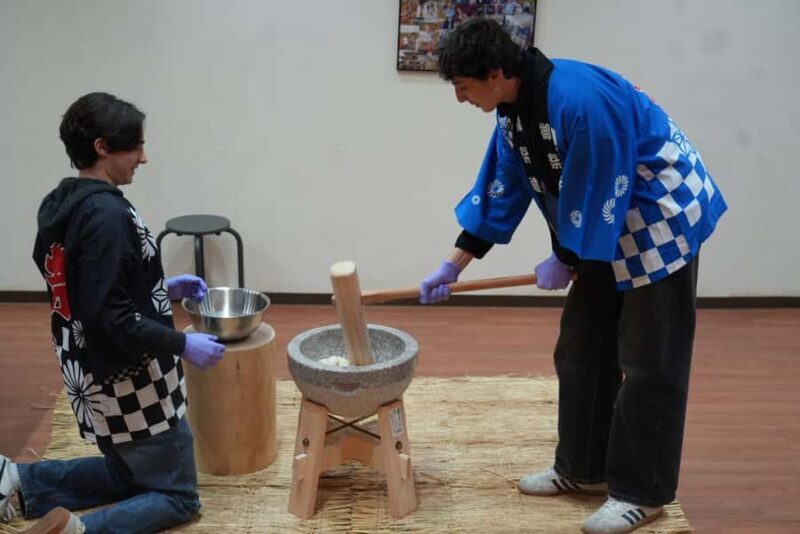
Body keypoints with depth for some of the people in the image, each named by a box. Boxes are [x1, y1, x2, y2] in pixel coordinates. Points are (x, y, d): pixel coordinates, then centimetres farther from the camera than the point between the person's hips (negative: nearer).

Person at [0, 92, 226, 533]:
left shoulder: (59, 204, 4)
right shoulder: (106, 213, -24)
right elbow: (109, 316, -26)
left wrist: (162, 288, 14)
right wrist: (182, 344, -18)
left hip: (88, 370, 9)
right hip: (127, 379, -9)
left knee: (131, 473, 27)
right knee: (178, 497, 6)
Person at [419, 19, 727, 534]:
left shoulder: (581, 100, -32)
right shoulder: (515, 109, -3)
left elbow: (597, 195, -25)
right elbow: (502, 191, 5)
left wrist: (565, 262, -11)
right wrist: (454, 264, 4)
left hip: (662, 224, -9)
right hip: (607, 232, 9)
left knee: (648, 363, -3)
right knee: (581, 352, 12)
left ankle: (642, 492, 8)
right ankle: (582, 468, 26)